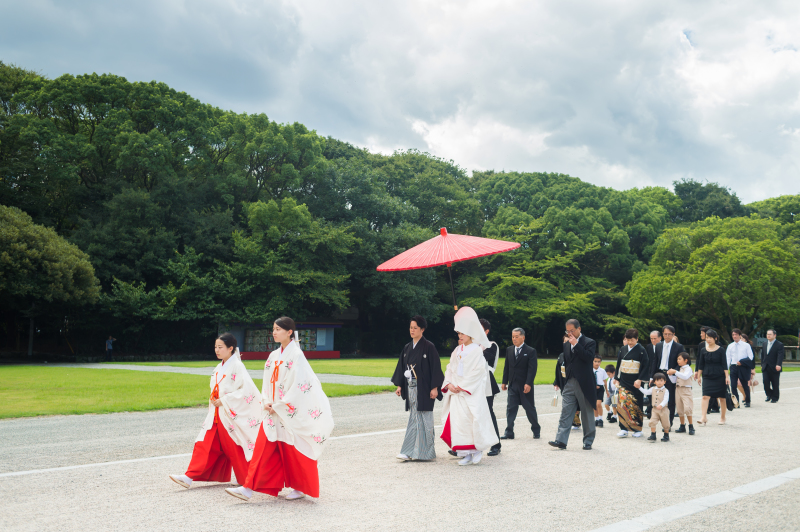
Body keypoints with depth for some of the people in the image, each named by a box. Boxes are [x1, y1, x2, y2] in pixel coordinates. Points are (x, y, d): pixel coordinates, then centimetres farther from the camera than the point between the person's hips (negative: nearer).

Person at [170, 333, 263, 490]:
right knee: (203, 444, 1)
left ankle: (245, 481, 17)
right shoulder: (219, 367, 12)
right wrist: (213, 399, 5)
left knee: (233, 448, 2)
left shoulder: (237, 366, -12)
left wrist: (224, 400, -18)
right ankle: (189, 477, 1)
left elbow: (246, 390, -20)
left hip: (231, 414, -7)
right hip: (216, 414, 7)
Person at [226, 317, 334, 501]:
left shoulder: (296, 355, -12)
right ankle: (249, 488, 5)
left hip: (291, 413, -7)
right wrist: (266, 402, -3)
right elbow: (267, 382, 15)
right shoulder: (274, 356, 10)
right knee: (263, 449, 3)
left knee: (295, 451, 3)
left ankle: (301, 488, 20)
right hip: (274, 411, 7)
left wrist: (278, 407, -14)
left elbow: (298, 386, -17)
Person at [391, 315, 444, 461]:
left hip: (424, 388, -5)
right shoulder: (407, 348, 11)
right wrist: (399, 385, 9)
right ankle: (410, 452, 8)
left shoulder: (428, 347, -7)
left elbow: (435, 367, -9)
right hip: (411, 388, 6)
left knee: (423, 419, -1)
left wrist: (434, 387, -14)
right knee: (414, 419, 7)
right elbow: (402, 367, 15)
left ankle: (424, 452, 7)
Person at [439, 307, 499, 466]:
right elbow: (450, 368, 13)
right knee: (456, 420, 2)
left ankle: (477, 448, 11)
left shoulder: (477, 350, -6)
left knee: (468, 421, -9)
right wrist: (449, 384, -4)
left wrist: (462, 386, -14)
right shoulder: (457, 350, 13)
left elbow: (477, 372, -12)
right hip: (456, 392, 6)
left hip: (471, 393, -6)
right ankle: (467, 453, 8)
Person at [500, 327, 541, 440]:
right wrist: (504, 382, 8)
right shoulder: (509, 350, 9)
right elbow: (507, 367, 12)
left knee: (530, 408, 7)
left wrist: (528, 383, -21)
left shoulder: (530, 351, -6)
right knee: (511, 408, -2)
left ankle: (536, 431, 24)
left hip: (525, 386, -4)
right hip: (512, 384, 4)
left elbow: (532, 369, -12)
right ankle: (509, 433, -1)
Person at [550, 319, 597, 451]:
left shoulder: (589, 343, -3)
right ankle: (561, 440, -5)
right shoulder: (566, 344, 14)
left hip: (584, 384, -5)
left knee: (587, 415, 6)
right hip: (569, 384, 5)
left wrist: (576, 344, -19)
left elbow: (589, 358, -21)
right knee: (565, 413, -2)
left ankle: (588, 441, 15)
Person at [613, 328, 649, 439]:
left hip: (636, 382, -3)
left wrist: (640, 380, -14)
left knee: (636, 405, 3)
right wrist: (616, 379, 10)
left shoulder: (641, 350, -5)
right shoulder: (622, 349, 8)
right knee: (622, 403, -7)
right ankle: (624, 429, -4)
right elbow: (618, 365, 14)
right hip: (623, 381, 3)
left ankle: (638, 429, 14)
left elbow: (645, 366, -7)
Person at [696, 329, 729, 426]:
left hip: (719, 377, -2)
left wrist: (727, 376, -10)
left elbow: (724, 364, -4)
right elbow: (701, 364, 9)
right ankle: (704, 418, -16)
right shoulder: (704, 350, 4)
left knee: (721, 398, 7)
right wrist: (699, 376, 9)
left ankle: (722, 418, 21)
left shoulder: (720, 350, -3)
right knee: (705, 396, -11)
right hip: (707, 377, 2)